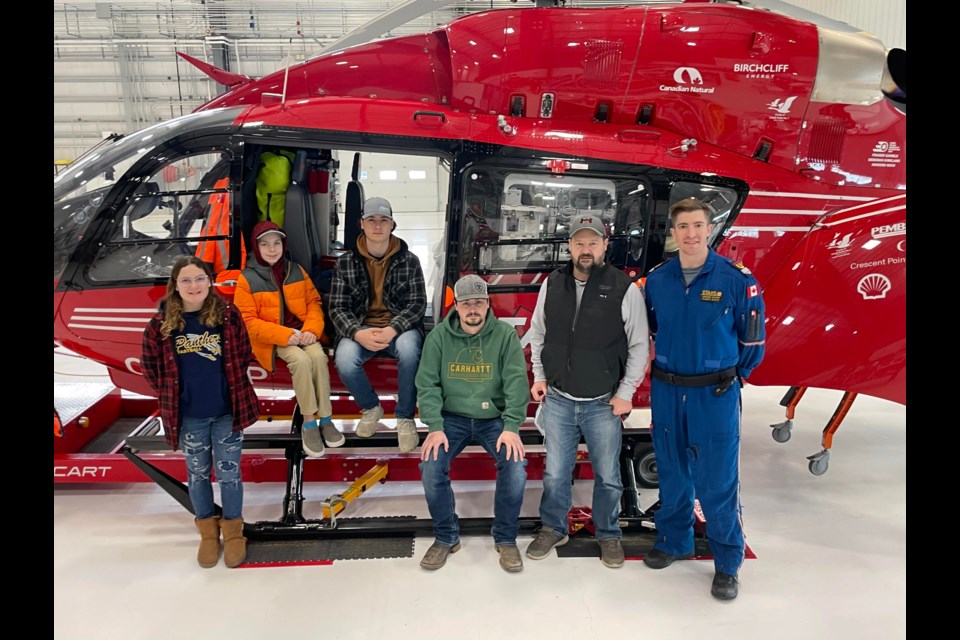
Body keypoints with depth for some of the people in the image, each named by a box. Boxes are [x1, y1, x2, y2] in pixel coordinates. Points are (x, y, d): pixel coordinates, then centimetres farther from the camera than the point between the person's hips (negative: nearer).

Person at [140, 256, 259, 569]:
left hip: (227, 411, -1)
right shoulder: (161, 323, -7)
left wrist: (233, 387, 3)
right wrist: (170, 394, 5)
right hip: (188, 416, 1)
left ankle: (233, 529, 29)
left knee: (229, 472, 9)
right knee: (197, 473, 15)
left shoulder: (228, 315, -7)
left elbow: (243, 356, 3)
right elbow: (150, 365, 5)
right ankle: (208, 531, 34)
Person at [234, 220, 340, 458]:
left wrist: (312, 329, -12)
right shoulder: (247, 279, -5)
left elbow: (313, 302, 8)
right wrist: (285, 335, -20)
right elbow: (248, 321, -9)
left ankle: (325, 418, -18)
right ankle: (309, 422, -20)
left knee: (318, 356, -28)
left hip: (302, 333, 3)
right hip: (272, 339, -3)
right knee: (301, 360, -31)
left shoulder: (296, 270, 7)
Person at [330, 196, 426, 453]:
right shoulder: (345, 262, 4)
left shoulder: (409, 260, 2)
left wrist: (392, 330, -23)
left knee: (409, 350, -36)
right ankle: (371, 407, 3)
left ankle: (405, 417, -13)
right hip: (360, 328, 1)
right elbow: (338, 308, 0)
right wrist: (358, 333, -21)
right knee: (344, 361, -30)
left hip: (400, 327, -1)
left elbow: (417, 303, -3)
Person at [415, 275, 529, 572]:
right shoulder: (439, 336, -1)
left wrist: (511, 427, -19)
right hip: (452, 418, 1)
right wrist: (435, 427, -15)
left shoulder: (505, 335, -5)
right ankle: (446, 537, 4)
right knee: (431, 467, -21)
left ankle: (506, 539, 3)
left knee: (516, 467, -23)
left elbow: (517, 382, -9)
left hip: (495, 419, -1)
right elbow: (427, 384, -4)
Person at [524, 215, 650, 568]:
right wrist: (539, 376, 7)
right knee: (555, 473, 13)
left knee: (607, 476, 11)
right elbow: (537, 333, 13)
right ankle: (553, 529, 34)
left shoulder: (625, 289, -9)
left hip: (604, 404, -2)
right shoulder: (552, 285, 1)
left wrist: (626, 393, -6)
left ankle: (609, 535, 33)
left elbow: (639, 346, -4)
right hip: (558, 400, 2)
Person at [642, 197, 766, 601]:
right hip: (666, 391, 4)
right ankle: (673, 541, 35)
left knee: (718, 481, 2)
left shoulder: (736, 279, -9)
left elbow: (752, 340, 0)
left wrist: (727, 375, 7)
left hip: (715, 395, -3)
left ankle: (727, 564, 19)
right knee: (672, 473, 16)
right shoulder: (657, 280, 1)